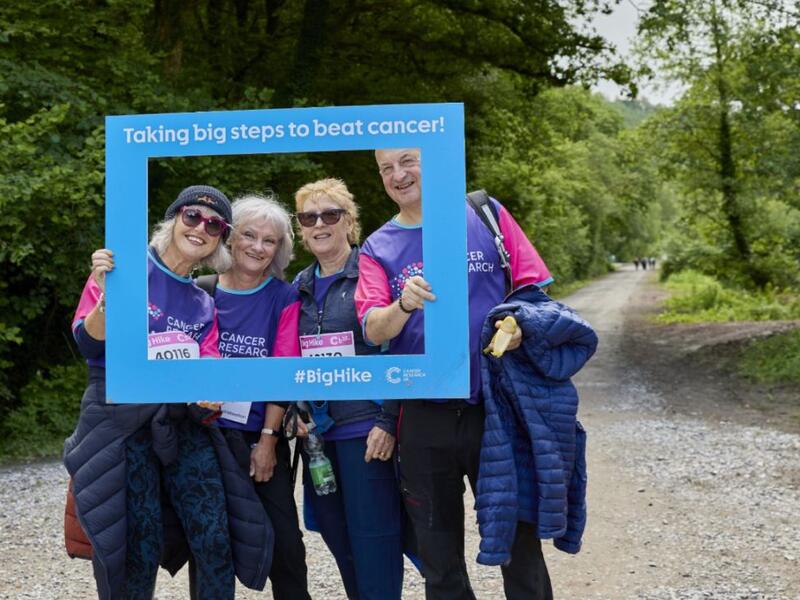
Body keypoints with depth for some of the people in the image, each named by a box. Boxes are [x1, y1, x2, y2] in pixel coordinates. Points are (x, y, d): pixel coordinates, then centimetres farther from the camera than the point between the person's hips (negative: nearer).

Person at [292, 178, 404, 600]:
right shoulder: (300, 286, 14)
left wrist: (388, 421, -15)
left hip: (365, 426, -6)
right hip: (318, 430, 6)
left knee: (372, 536, -3)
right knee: (336, 533, 11)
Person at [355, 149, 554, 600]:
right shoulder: (378, 248, 5)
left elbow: (533, 286, 2)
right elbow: (373, 330, -7)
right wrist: (402, 305, -28)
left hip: (495, 405, -1)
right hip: (424, 416, 1)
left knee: (518, 538, 7)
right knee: (439, 551, 11)